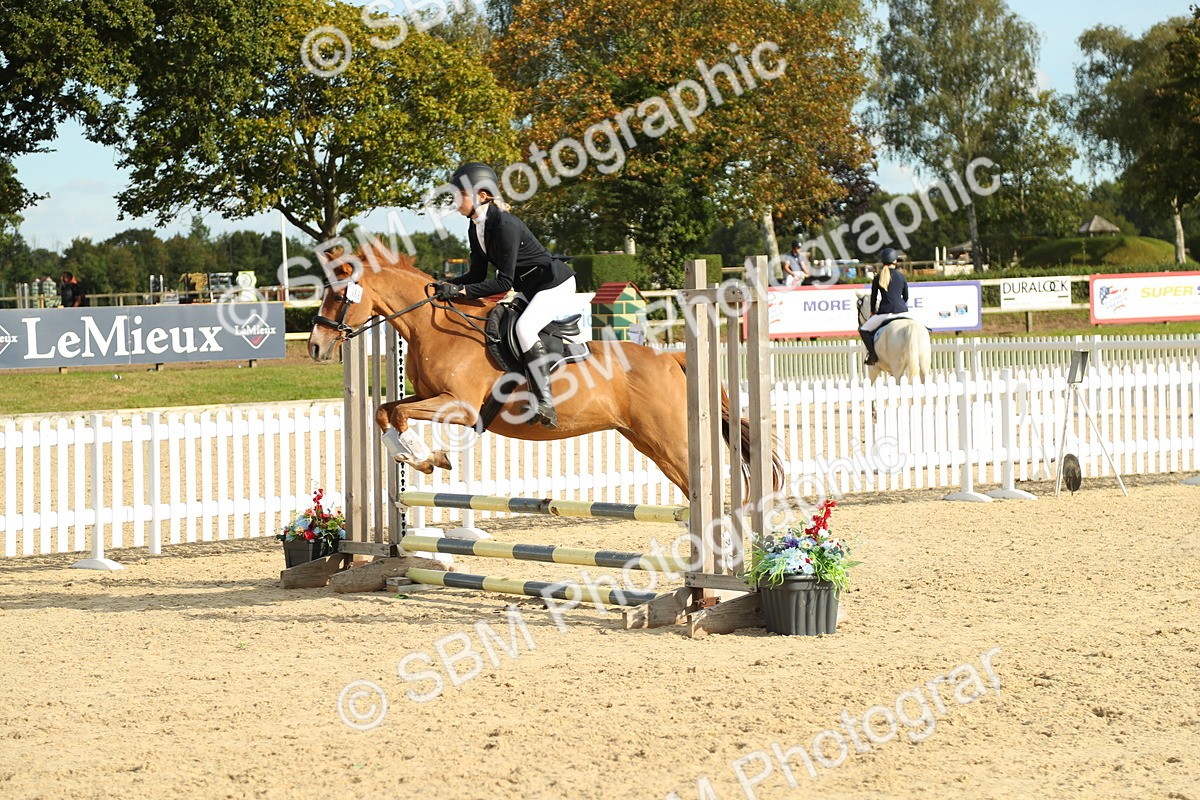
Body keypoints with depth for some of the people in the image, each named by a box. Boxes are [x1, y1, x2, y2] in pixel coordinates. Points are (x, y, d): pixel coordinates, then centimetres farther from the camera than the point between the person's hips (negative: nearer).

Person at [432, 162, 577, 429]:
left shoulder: (505, 225, -26)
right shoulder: (475, 229, 3)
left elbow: (504, 282, -26)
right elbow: (478, 275, 9)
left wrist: (462, 290, -29)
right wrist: (448, 285, -8)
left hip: (556, 284, -11)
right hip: (529, 289, 11)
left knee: (524, 326, -29)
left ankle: (545, 404, -30)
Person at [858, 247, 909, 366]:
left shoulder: (878, 277, 3)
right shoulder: (901, 276, 7)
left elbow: (873, 297, 9)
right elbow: (906, 296, 15)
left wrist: (873, 312, 26)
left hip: (885, 312, -2)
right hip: (902, 311, 2)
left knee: (864, 330, 11)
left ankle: (873, 354, -5)